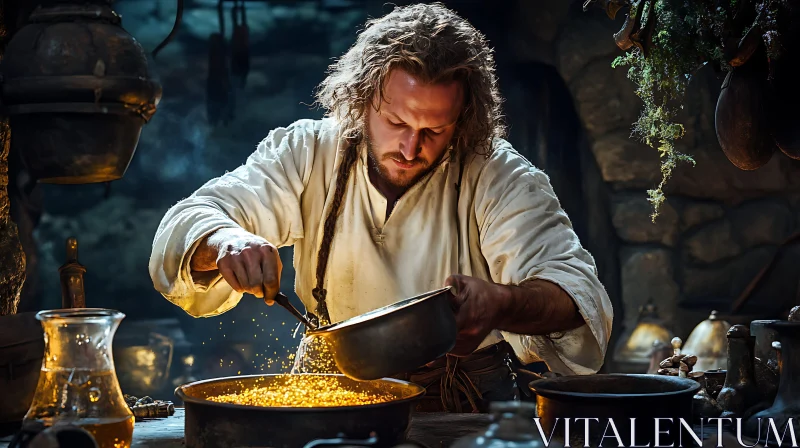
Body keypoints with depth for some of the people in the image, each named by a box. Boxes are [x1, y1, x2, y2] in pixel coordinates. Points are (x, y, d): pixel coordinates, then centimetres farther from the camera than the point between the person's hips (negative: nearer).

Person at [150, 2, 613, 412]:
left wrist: (500, 304, -44)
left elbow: (581, 293, -20)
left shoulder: (499, 177, -14)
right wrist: (225, 242, -36)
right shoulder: (306, 153, -9)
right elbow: (189, 222, -11)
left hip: (468, 398, -2)